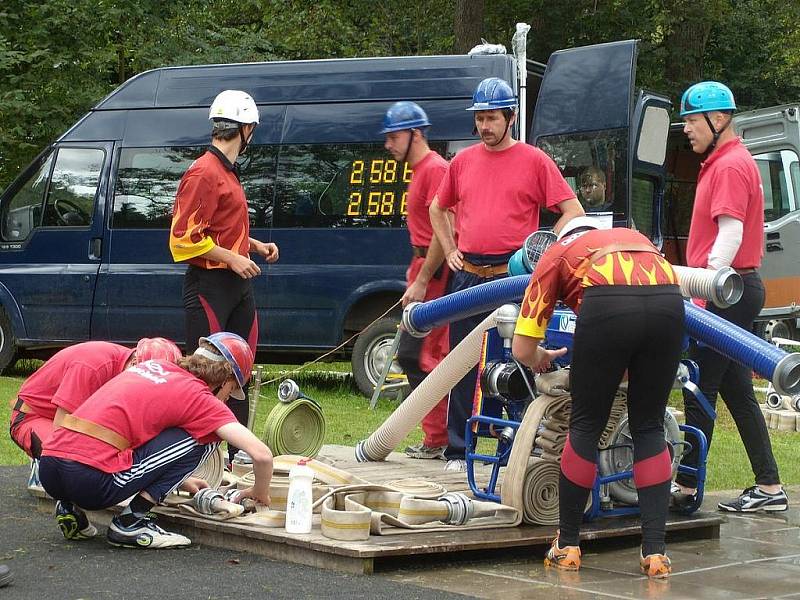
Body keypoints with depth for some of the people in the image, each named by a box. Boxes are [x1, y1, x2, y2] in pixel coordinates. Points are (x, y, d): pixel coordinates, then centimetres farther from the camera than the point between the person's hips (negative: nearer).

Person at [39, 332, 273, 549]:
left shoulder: (153, 365, 23)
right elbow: (262, 454, -3)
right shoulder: (199, 396, 4)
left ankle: (71, 508, 17)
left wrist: (180, 480, 44)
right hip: (89, 481, -7)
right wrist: (260, 493, 18)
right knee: (204, 438, 4)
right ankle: (131, 523, 1)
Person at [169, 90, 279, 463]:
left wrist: (255, 245, 14)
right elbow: (185, 237, -19)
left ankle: (233, 454, 22)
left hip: (238, 286, 10)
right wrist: (232, 258, -19)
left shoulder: (227, 172, 17)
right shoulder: (204, 173, -14)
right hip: (209, 286, -10)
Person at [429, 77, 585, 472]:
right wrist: (449, 250, 14)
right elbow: (438, 209, 26)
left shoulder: (534, 161, 0)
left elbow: (573, 212, -1)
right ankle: (457, 450, 14)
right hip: (467, 276, 4)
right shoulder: (463, 161, 11)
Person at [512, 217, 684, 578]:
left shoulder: (556, 253, 31)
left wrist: (540, 359, 48)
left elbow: (522, 350, 25)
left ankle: (567, 546, 23)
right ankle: (655, 551, 14)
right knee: (649, 428, 17)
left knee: (586, 425, 14)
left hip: (608, 304, -3)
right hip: (668, 301, 3)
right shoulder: (634, 237, 41)